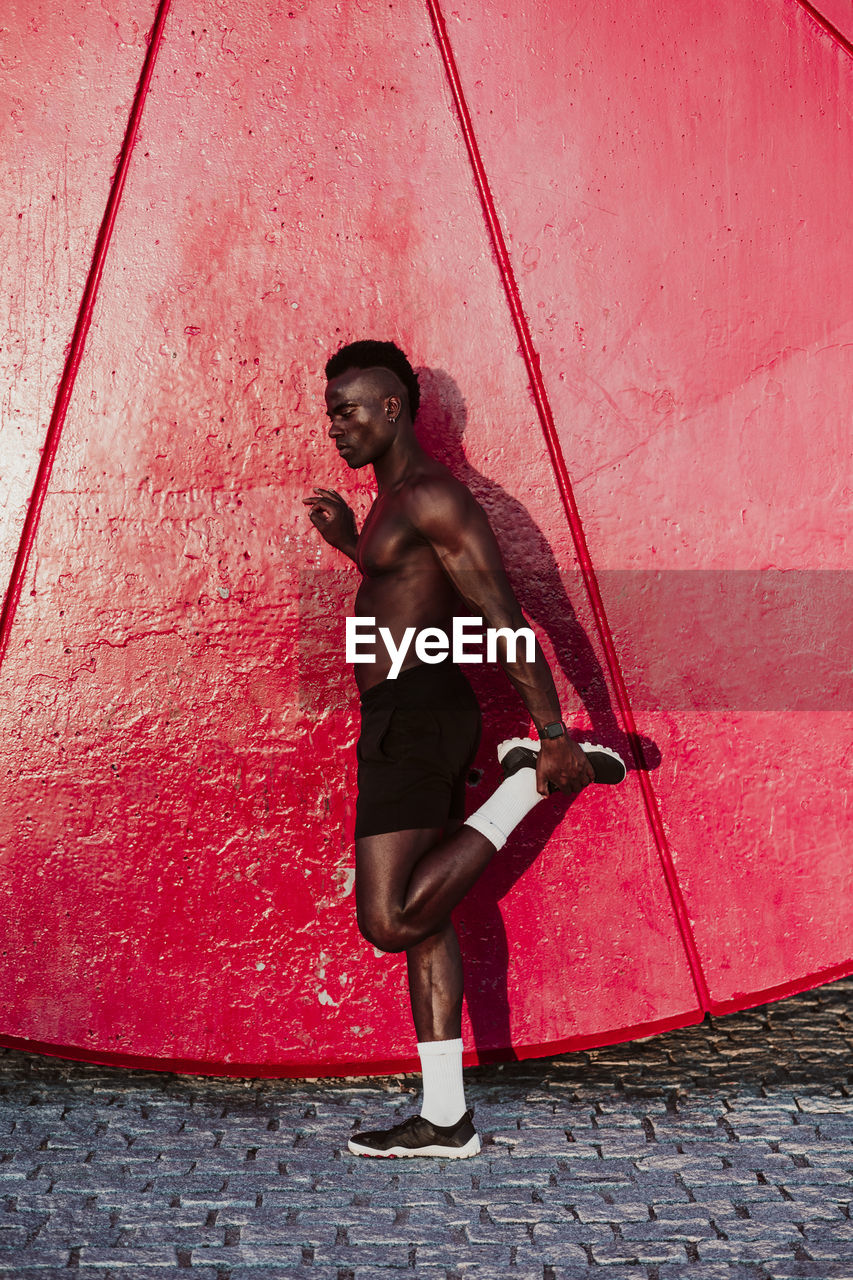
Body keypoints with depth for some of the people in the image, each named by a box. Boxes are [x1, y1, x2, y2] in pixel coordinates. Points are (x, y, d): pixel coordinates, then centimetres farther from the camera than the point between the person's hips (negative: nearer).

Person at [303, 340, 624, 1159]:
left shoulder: (431, 495, -12)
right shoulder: (394, 500, 19)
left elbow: (502, 616, -18)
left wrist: (554, 733, -23)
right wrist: (351, 543, 26)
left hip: (415, 716, -10)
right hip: (409, 719, 10)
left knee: (388, 920, -16)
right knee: (420, 916, 10)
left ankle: (535, 779, -8)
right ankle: (445, 1118, 15)